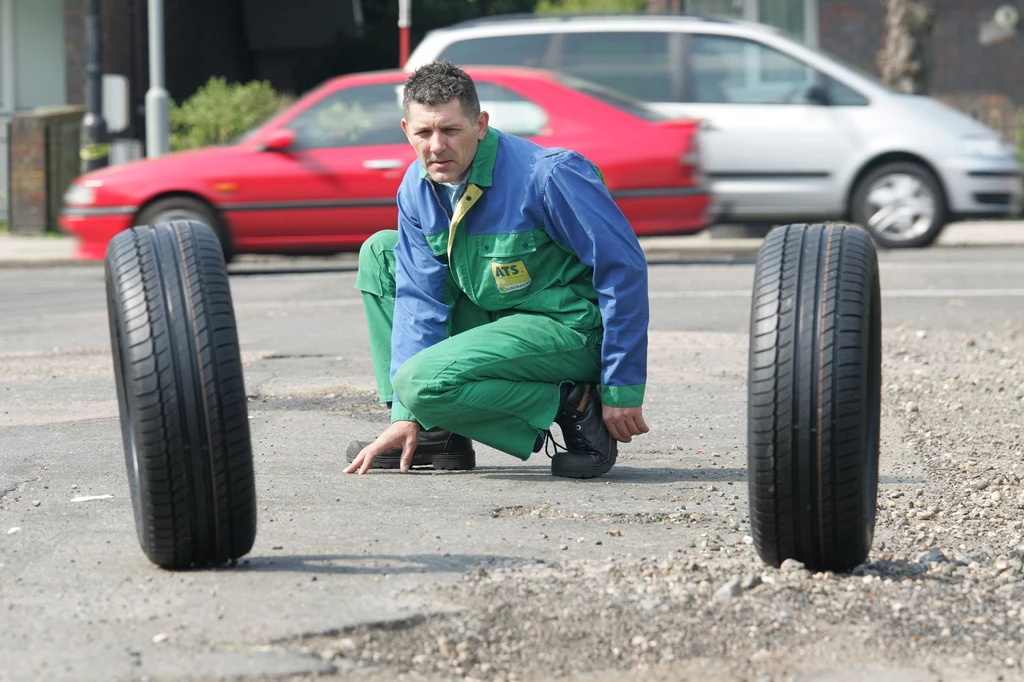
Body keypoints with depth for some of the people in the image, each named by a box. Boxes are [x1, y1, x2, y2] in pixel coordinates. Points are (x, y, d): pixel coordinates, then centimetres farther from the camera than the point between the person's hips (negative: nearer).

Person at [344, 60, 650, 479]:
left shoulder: (547, 175, -24)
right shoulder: (418, 188, -2)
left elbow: (624, 269, -21)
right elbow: (420, 295, -1)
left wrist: (622, 392, -20)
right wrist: (406, 416, -9)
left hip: (570, 331, -8)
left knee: (423, 383, -27)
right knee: (379, 253, 8)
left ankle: (574, 409, -11)